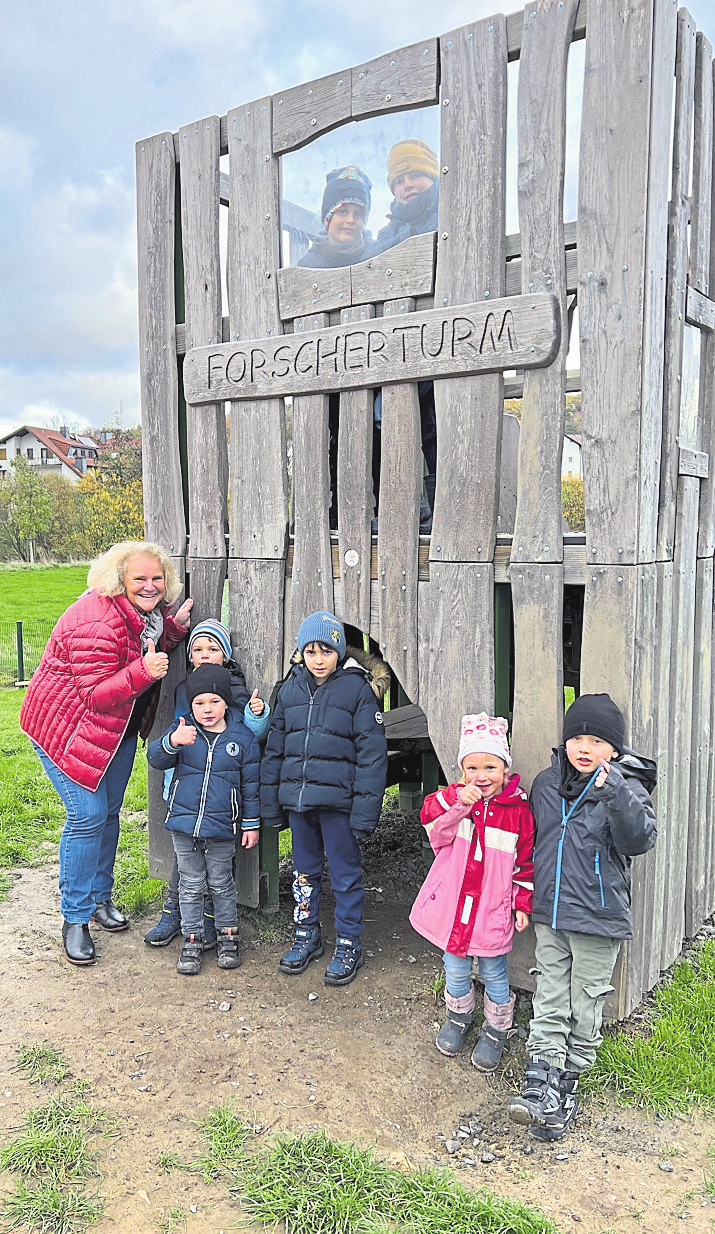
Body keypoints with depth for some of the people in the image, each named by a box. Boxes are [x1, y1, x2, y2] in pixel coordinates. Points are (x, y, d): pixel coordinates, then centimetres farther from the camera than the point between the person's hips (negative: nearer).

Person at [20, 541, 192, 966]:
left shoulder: (149, 611, -5)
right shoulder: (96, 623, -31)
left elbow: (150, 652, 9)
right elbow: (96, 694, -31)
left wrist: (176, 627, -9)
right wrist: (142, 671, -44)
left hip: (120, 729, 8)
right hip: (68, 727, -8)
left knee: (110, 812, 15)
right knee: (88, 815, -11)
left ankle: (100, 895, 34)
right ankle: (75, 918, 5)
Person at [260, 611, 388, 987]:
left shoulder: (357, 688, -8)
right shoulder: (291, 688, 6)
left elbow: (372, 753, -10)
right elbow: (275, 748, 12)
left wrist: (365, 810, -15)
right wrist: (270, 804, 10)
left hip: (337, 800, -5)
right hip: (297, 799, 5)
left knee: (346, 875, 7)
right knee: (304, 871, 18)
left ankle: (348, 946, 23)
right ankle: (306, 936, 35)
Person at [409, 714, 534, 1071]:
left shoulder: (517, 810, -7)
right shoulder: (454, 798, -5)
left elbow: (526, 860, 1)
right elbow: (431, 821, -22)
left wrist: (523, 903, 2)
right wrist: (457, 800, -36)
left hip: (493, 912, -1)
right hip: (452, 904, 2)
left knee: (493, 974, 13)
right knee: (456, 970, 18)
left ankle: (496, 1029, 37)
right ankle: (457, 1016, 45)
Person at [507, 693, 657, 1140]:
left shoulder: (627, 788, -10)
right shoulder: (547, 783, 4)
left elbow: (640, 840, -25)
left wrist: (614, 792, -36)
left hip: (598, 918, -4)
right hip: (550, 914, 4)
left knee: (586, 1005, 9)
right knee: (550, 999, 5)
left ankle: (568, 1084, 23)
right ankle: (541, 1085, 7)